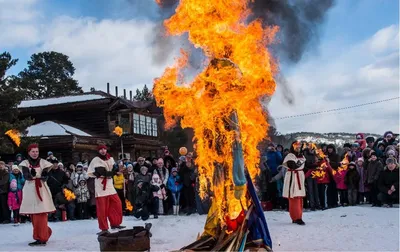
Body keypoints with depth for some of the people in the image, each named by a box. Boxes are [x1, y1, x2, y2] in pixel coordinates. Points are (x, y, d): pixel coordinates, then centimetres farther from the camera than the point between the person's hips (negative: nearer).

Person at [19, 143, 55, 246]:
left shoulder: (43, 162, 6)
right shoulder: (25, 163, 7)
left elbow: (46, 177, -2)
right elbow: (25, 176, -10)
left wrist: (44, 175, -24)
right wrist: (32, 174, -31)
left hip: (41, 190, -2)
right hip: (30, 190, 2)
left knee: (41, 214, -11)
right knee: (33, 215, 7)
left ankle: (41, 238, -9)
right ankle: (45, 233, 24)